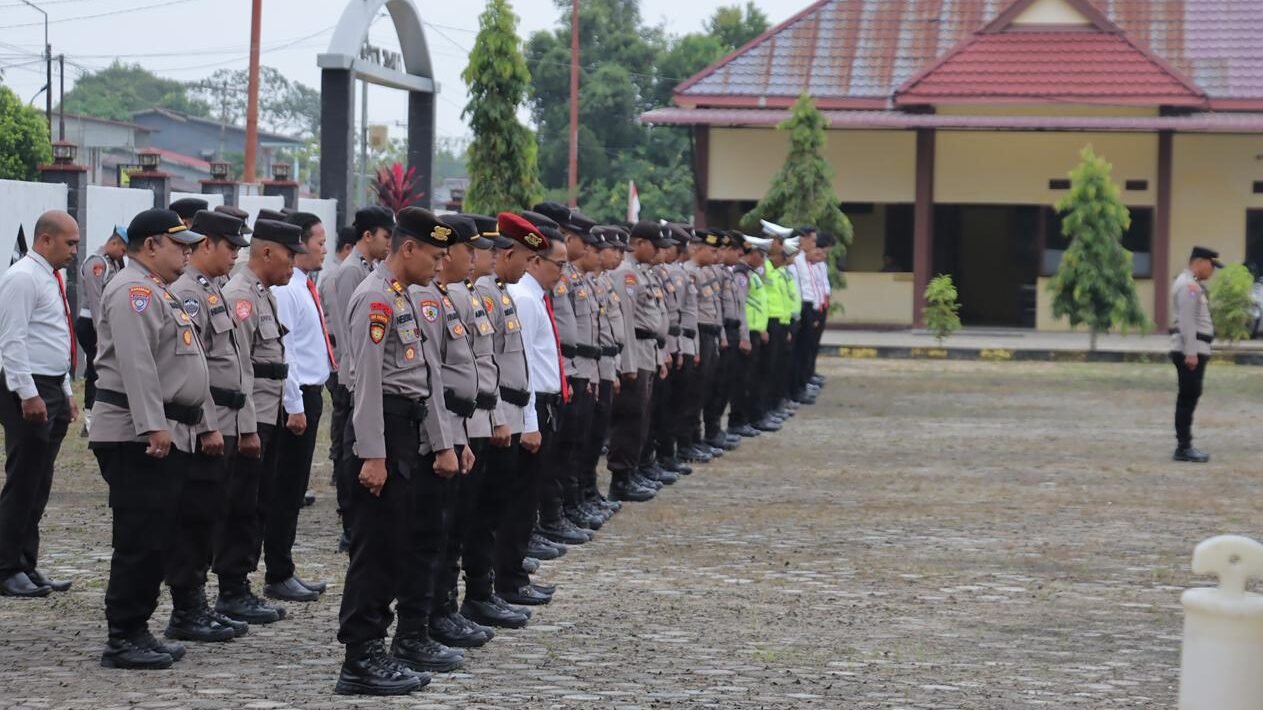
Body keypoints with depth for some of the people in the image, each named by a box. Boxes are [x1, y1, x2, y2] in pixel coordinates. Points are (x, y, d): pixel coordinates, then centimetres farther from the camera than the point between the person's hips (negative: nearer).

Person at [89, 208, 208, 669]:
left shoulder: (160, 293, 22)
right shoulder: (133, 291, -11)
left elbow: (183, 367, 27)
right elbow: (136, 364, -22)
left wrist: (204, 426, 24)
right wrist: (152, 426, -28)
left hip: (171, 437, 10)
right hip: (138, 439, -10)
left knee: (157, 543, 11)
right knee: (139, 541, -9)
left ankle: (137, 633, 16)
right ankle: (122, 640, -5)